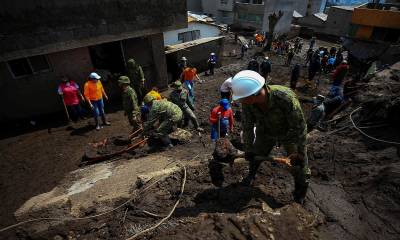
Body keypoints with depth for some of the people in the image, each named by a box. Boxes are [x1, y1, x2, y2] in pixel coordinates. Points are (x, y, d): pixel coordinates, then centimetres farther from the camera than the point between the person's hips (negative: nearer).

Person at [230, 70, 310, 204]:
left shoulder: (286, 97, -42)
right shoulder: (247, 102, -29)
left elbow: (299, 126, -29)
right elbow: (247, 126, -13)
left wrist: (299, 152, -22)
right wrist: (248, 149, -5)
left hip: (289, 133, -3)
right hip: (265, 131, 4)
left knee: (299, 164, 4)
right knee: (255, 154, 18)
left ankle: (299, 198, 33)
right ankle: (251, 175, 53)